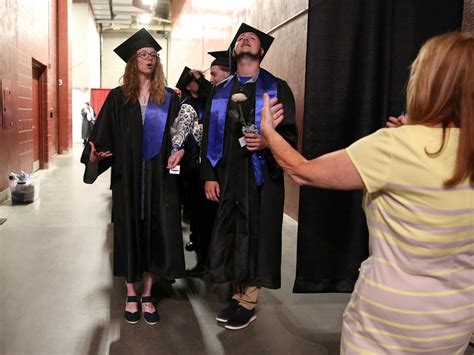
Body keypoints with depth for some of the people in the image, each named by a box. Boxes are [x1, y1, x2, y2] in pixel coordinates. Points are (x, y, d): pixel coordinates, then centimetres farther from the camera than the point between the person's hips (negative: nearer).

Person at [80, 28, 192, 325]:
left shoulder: (169, 98, 6)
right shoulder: (118, 97, 5)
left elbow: (182, 131, 8)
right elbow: (104, 134, 3)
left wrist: (180, 150, -12)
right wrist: (93, 155, -15)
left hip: (159, 177, 0)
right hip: (127, 177, 0)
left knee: (156, 231, 2)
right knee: (129, 230, 5)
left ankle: (147, 295, 16)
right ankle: (131, 294, 20)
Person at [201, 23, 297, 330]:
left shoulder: (276, 88, 2)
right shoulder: (220, 91, 13)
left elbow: (290, 132, -3)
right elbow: (209, 134, 10)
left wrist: (267, 141, -24)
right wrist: (209, 175, 2)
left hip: (262, 174, -3)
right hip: (228, 175, 4)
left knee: (256, 233, 1)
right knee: (231, 233, 7)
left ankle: (250, 300, 16)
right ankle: (240, 292, 24)